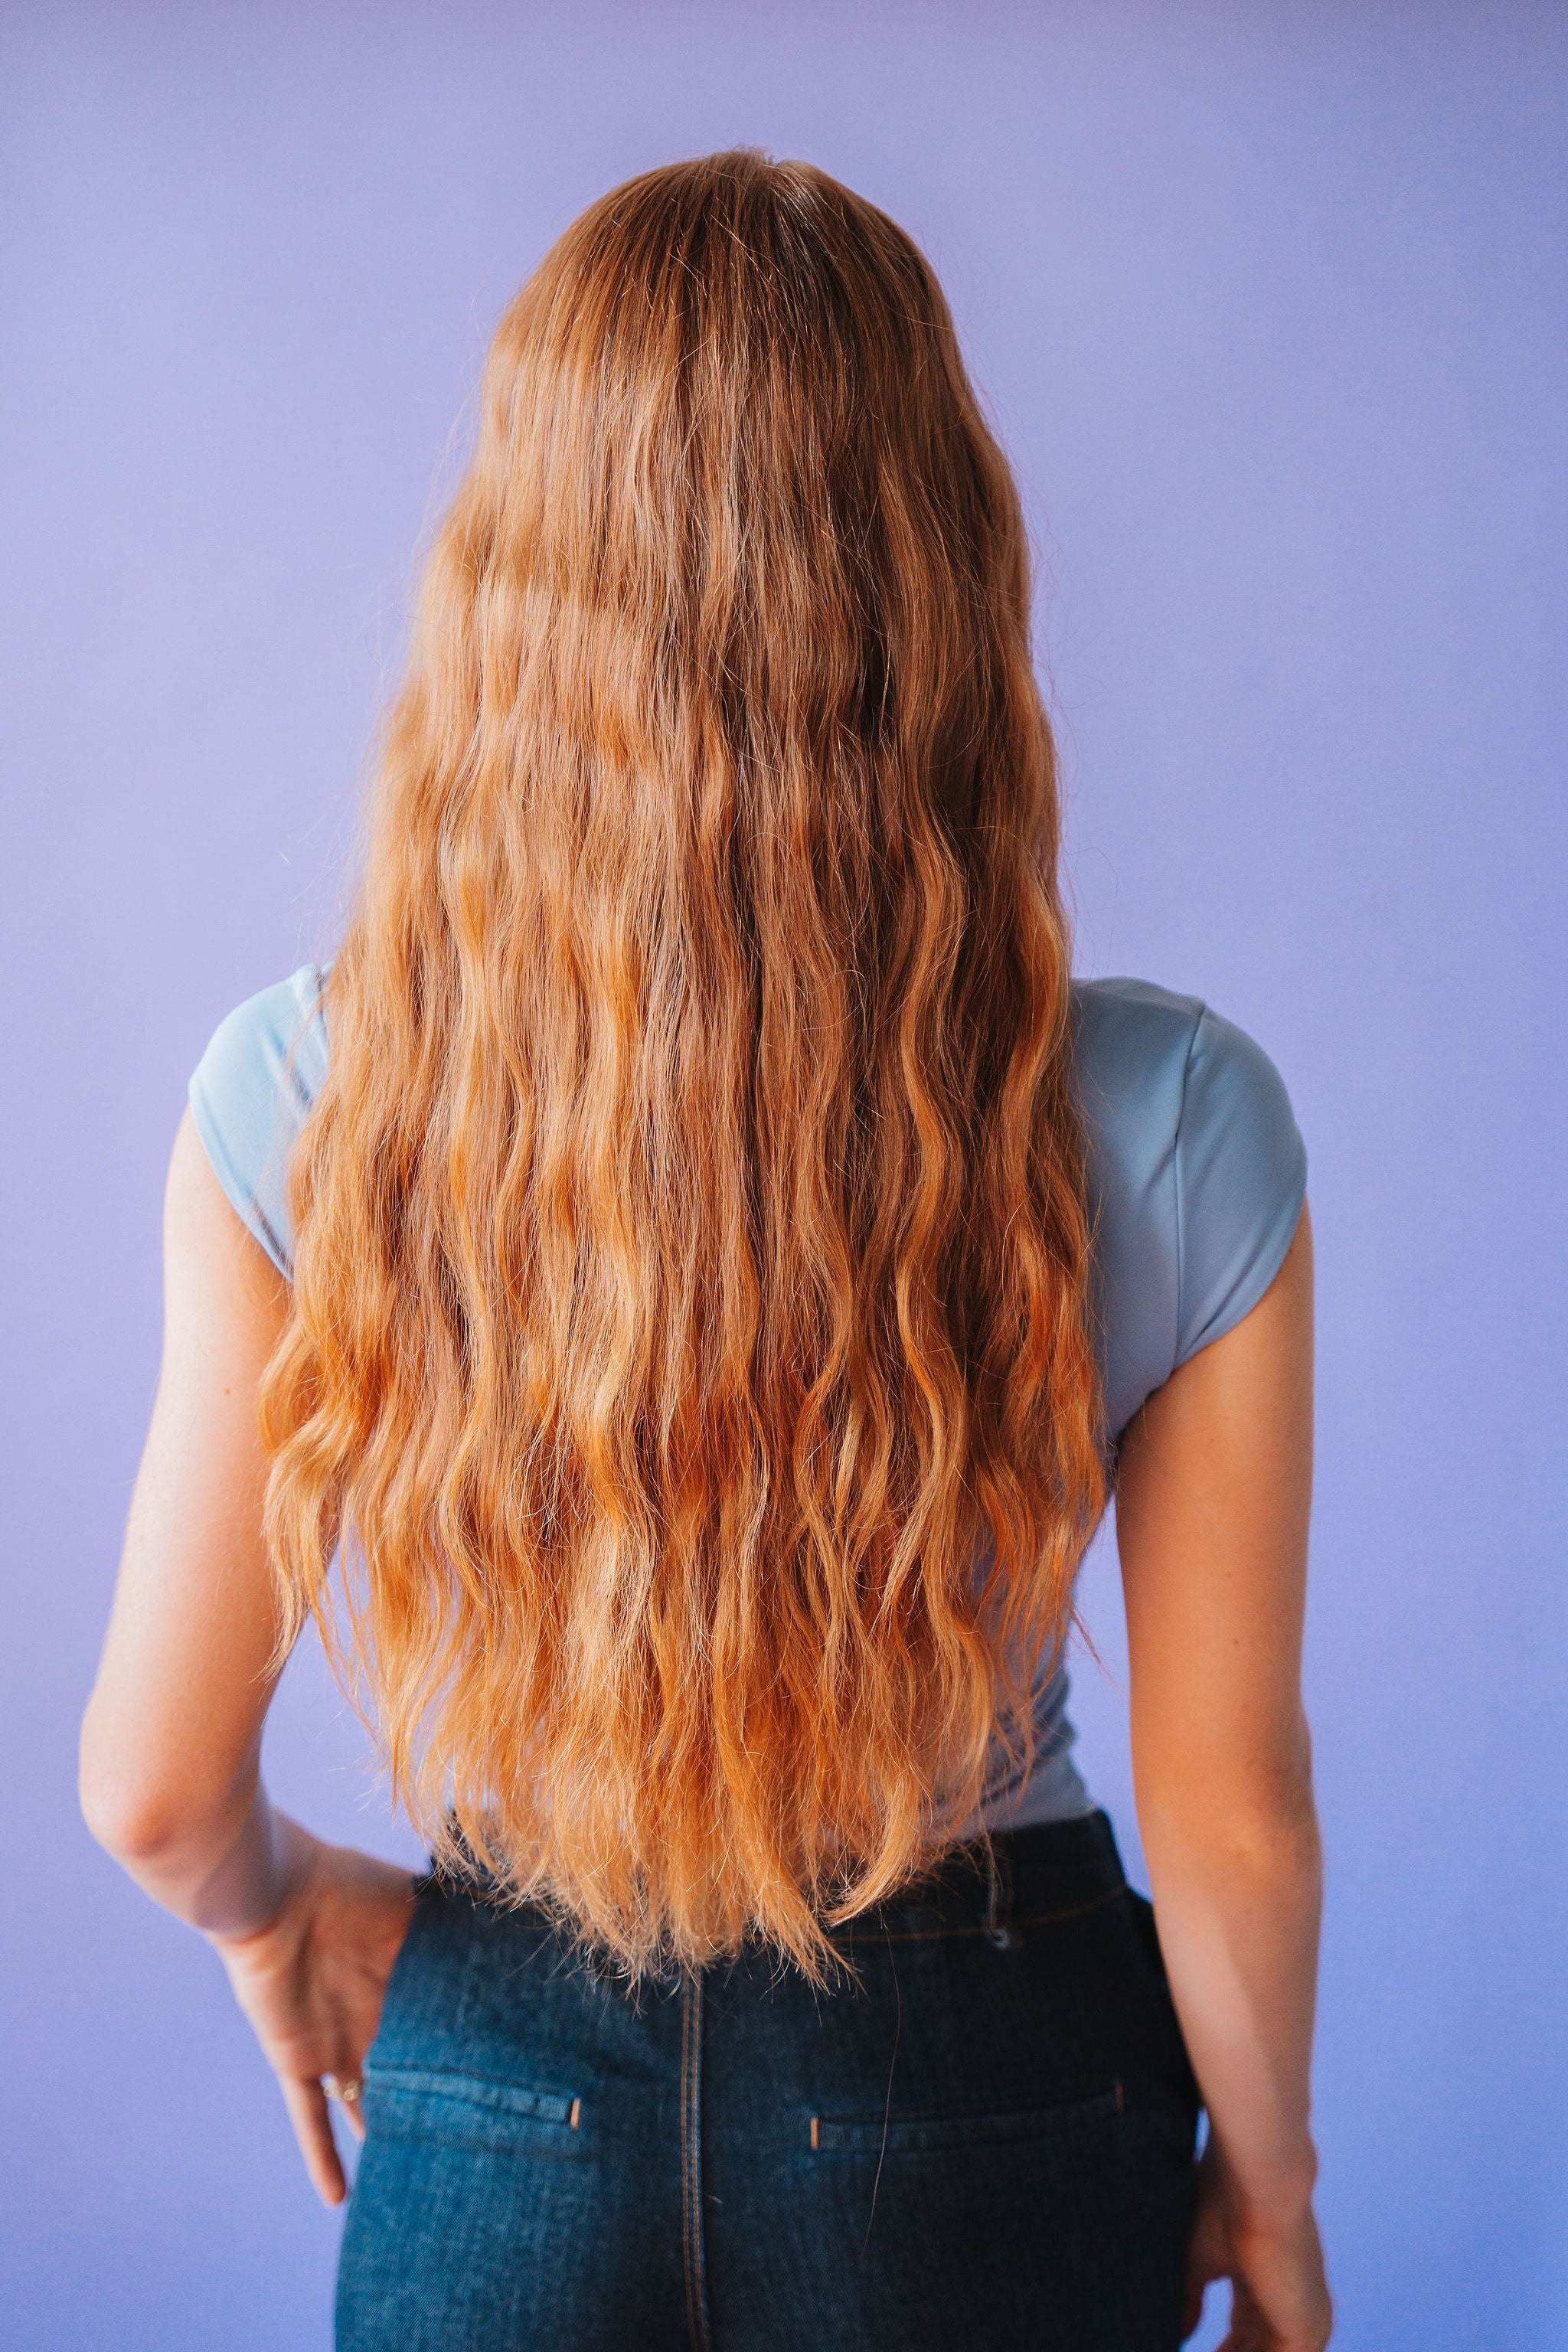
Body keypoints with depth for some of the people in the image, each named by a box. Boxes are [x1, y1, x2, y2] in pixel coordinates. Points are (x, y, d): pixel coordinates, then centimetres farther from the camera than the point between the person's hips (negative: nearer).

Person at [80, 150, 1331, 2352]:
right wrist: (1267, 2170, 8)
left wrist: (270, 1902, 14)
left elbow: (154, 1787, -9)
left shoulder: (308, 1100, -18)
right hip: (987, 2108, 1)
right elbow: (1229, 1815, -11)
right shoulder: (1172, 1125, -20)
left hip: (502, 2098, 0)